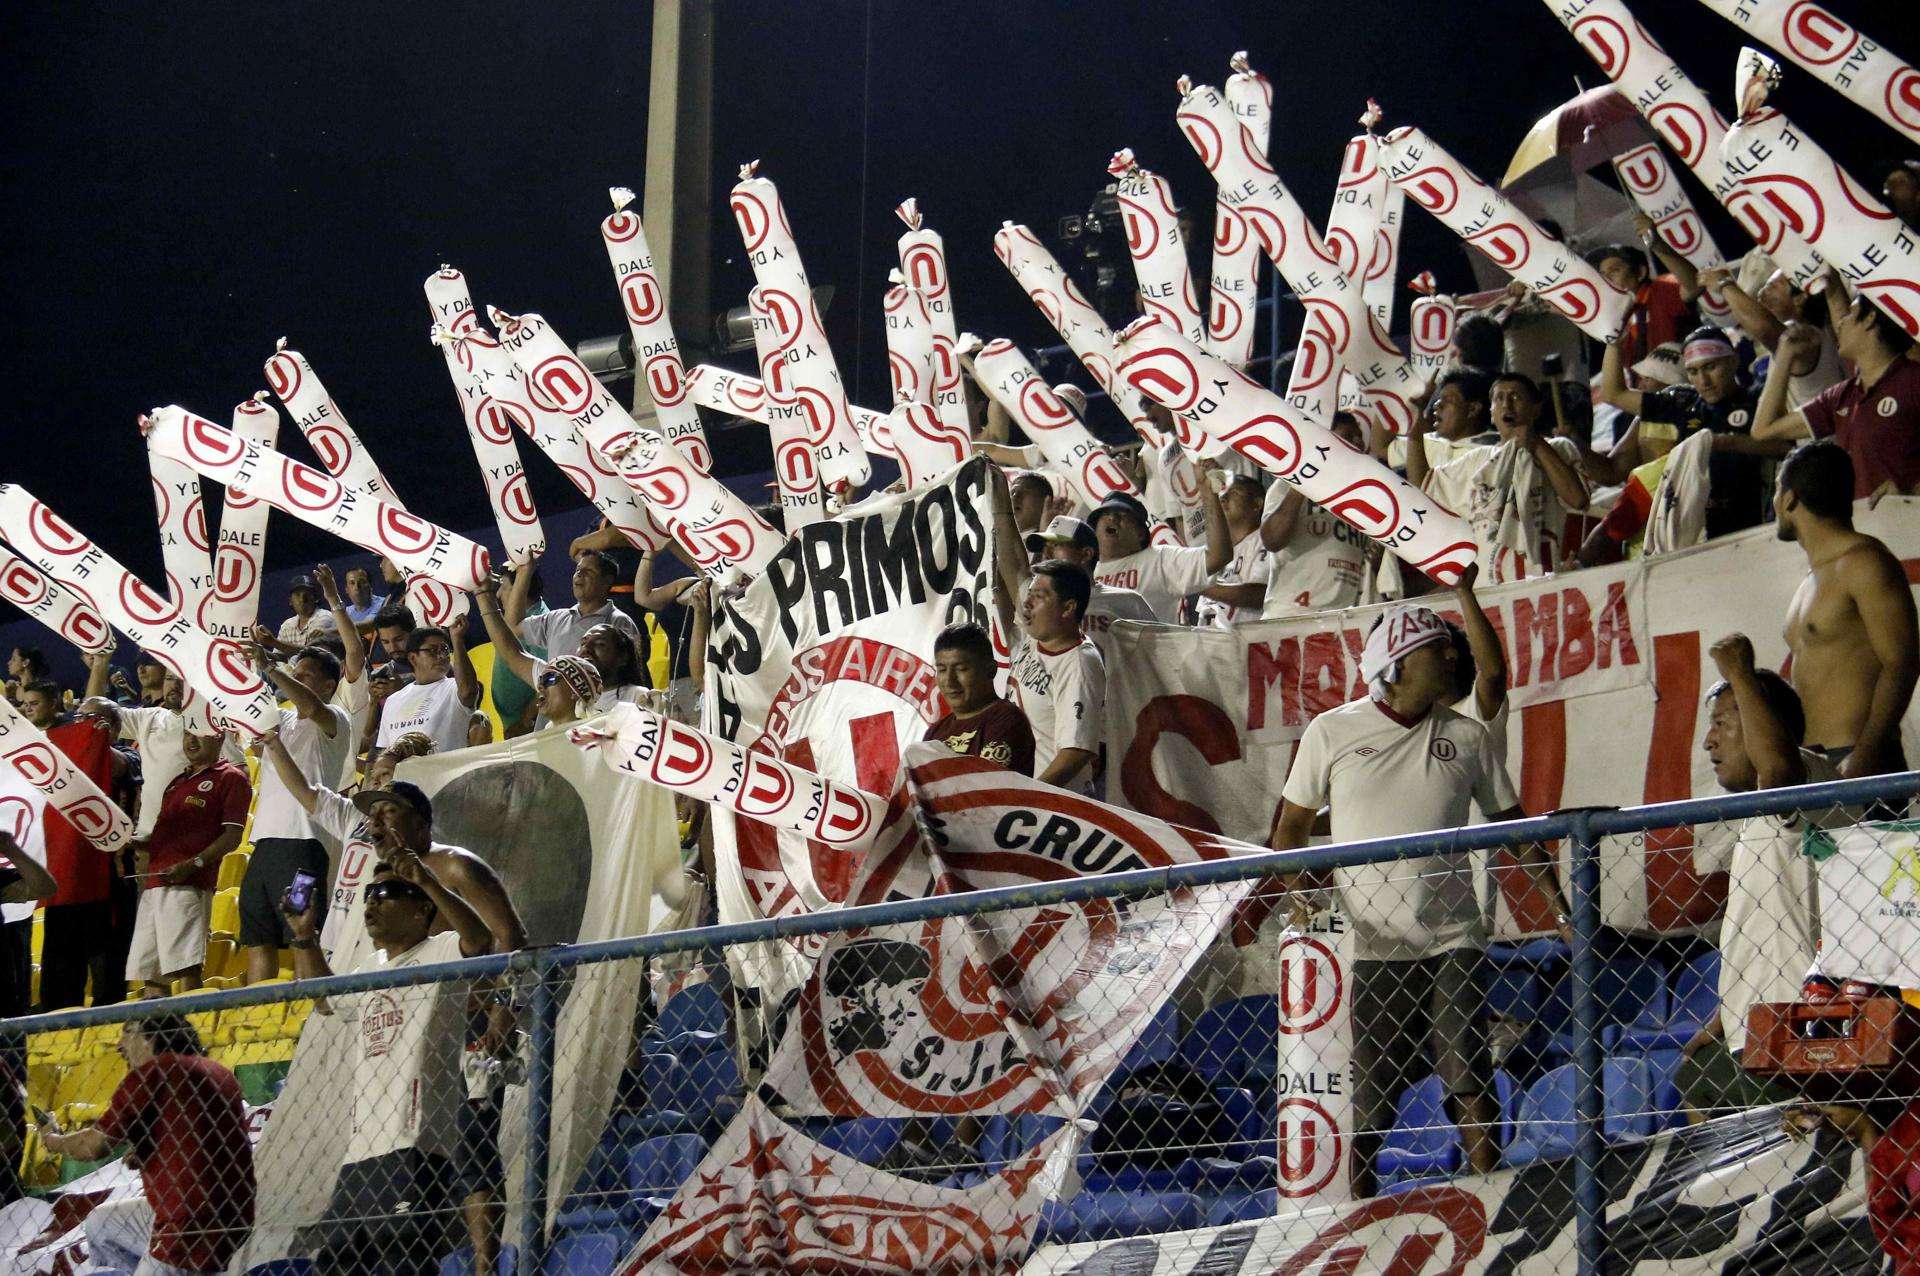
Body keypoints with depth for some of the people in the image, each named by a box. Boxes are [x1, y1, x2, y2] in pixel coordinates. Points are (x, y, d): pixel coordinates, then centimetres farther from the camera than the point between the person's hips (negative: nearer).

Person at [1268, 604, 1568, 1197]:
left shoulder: (1466, 737, 9)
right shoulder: (1331, 732, 4)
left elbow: (1511, 824, 14)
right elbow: (1293, 822, 10)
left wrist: (1560, 899, 5)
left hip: (1452, 940, 1)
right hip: (1369, 945, -1)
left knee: (1470, 1080, -7)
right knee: (1364, 1105, 2)